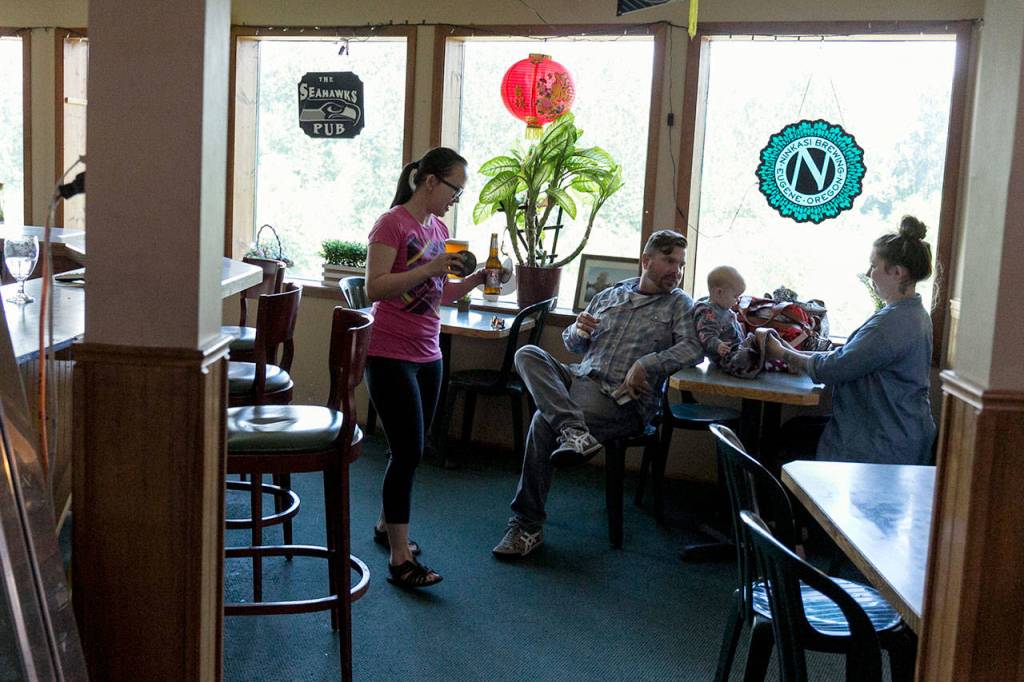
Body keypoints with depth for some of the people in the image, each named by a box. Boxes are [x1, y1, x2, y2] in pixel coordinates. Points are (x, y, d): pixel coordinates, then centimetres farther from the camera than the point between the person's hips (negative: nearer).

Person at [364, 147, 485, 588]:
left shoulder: (439, 229, 12)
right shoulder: (393, 223, -11)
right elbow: (375, 288, -19)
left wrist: (476, 279, 2)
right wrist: (429, 268, -25)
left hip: (427, 356, 8)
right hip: (391, 356, -8)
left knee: (410, 451, 16)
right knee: (408, 451, -9)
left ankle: (388, 525, 35)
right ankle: (400, 557, -2)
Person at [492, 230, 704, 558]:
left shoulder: (679, 304, 7)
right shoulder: (610, 295, 21)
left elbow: (694, 347, -11)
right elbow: (572, 343, 27)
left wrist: (646, 364, -20)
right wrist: (578, 330, 2)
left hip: (623, 399, -6)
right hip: (580, 378, 6)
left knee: (544, 422, -26)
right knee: (528, 354, -19)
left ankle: (527, 525, -17)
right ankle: (574, 431, -37)